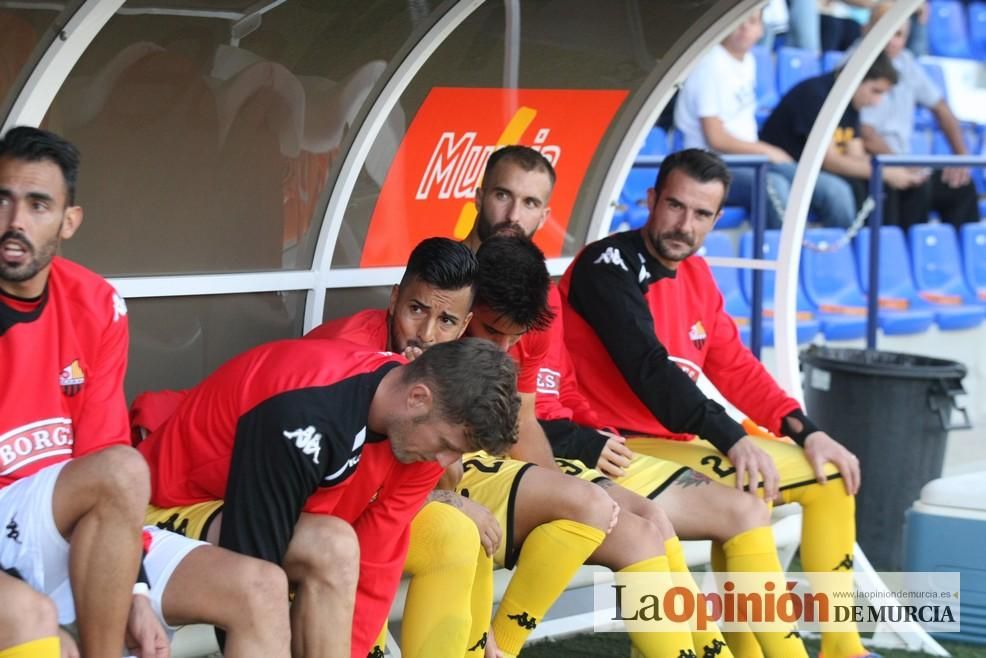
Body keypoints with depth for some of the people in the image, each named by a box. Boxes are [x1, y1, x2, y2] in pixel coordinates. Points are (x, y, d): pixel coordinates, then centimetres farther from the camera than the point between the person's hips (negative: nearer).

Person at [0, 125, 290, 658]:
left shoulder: (96, 307, 3)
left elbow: (101, 452, 5)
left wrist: (135, 590, -4)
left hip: (86, 540, 6)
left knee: (257, 591, -6)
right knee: (121, 471, -31)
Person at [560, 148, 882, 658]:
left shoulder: (695, 273, 11)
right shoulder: (609, 266, -14)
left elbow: (734, 367, 11)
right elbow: (648, 368, -26)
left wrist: (806, 432, -2)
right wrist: (731, 438, -34)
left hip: (678, 444, 9)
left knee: (831, 474, 9)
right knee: (742, 499, -33)